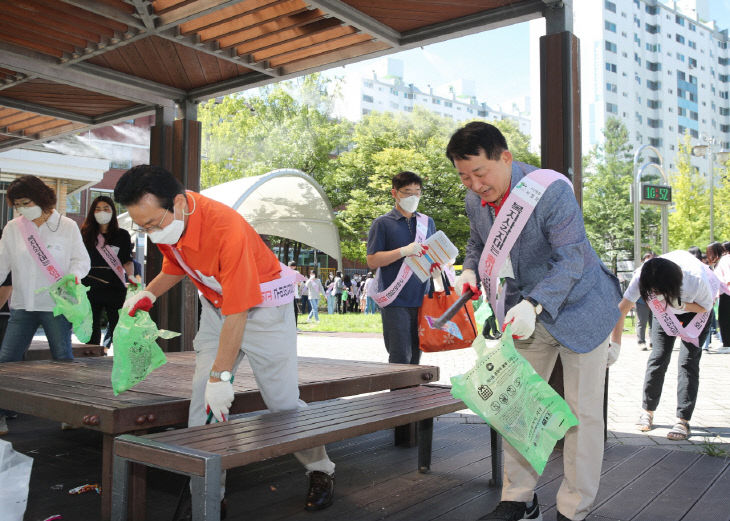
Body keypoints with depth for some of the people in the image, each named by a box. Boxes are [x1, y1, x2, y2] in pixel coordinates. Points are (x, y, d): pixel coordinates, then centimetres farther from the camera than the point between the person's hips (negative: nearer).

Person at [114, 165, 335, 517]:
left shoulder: (226, 229, -36)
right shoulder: (165, 224, -12)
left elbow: (237, 314, -31)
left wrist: (221, 375, -27)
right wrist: (148, 294, -7)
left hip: (262, 306, -7)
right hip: (215, 306, 7)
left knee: (282, 401, 0)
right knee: (203, 397, -2)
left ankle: (320, 471, 23)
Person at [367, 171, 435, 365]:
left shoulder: (427, 222, 15)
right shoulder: (382, 223, 0)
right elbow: (372, 261, -6)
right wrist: (404, 251, -17)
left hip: (421, 299, 5)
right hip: (395, 302, -5)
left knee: (415, 357, 10)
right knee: (400, 358, -8)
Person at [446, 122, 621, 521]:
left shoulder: (550, 190, -26)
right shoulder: (475, 199, -5)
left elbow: (571, 257, -29)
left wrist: (535, 304, -42)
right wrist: (470, 272, -8)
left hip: (578, 309, -6)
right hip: (526, 315, 6)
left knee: (582, 412, 0)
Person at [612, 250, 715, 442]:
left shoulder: (697, 280, -39)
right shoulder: (642, 277, -34)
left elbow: (706, 306, -18)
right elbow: (622, 309, -31)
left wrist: (679, 304, -38)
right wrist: (615, 345, -36)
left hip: (695, 310, -2)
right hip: (664, 312, 2)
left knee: (688, 361, -12)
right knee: (658, 358, -4)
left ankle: (683, 421, -8)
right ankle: (648, 411, 12)